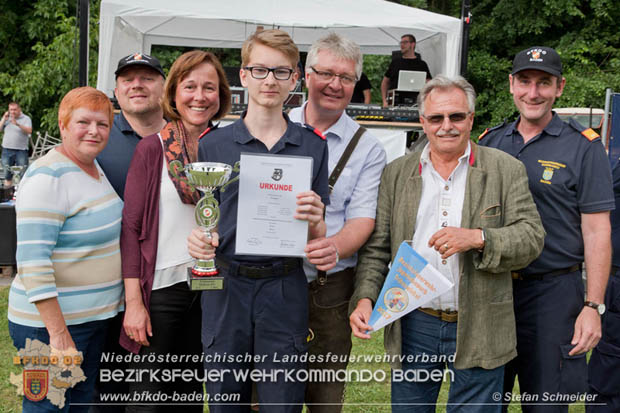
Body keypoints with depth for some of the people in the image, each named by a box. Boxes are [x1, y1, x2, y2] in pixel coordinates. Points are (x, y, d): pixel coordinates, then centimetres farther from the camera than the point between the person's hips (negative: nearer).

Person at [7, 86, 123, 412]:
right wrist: (59, 336, -25)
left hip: (94, 318, 9)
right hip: (51, 322, -9)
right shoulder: (48, 177, -19)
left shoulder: (94, 168, 9)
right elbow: (32, 263, -24)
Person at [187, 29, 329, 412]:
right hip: (226, 284, 1)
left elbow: (318, 236, 6)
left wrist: (313, 220, -16)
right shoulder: (214, 144, 3)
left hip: (285, 289, 0)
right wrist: (198, 240, -14)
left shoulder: (313, 146, 4)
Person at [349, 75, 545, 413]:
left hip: (478, 332, -1)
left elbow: (531, 236, -4)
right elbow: (376, 247, 6)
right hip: (413, 327, 2)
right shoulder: (396, 173, 7)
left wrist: (478, 238, -21)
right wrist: (365, 298, -8)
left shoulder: (506, 170, 2)